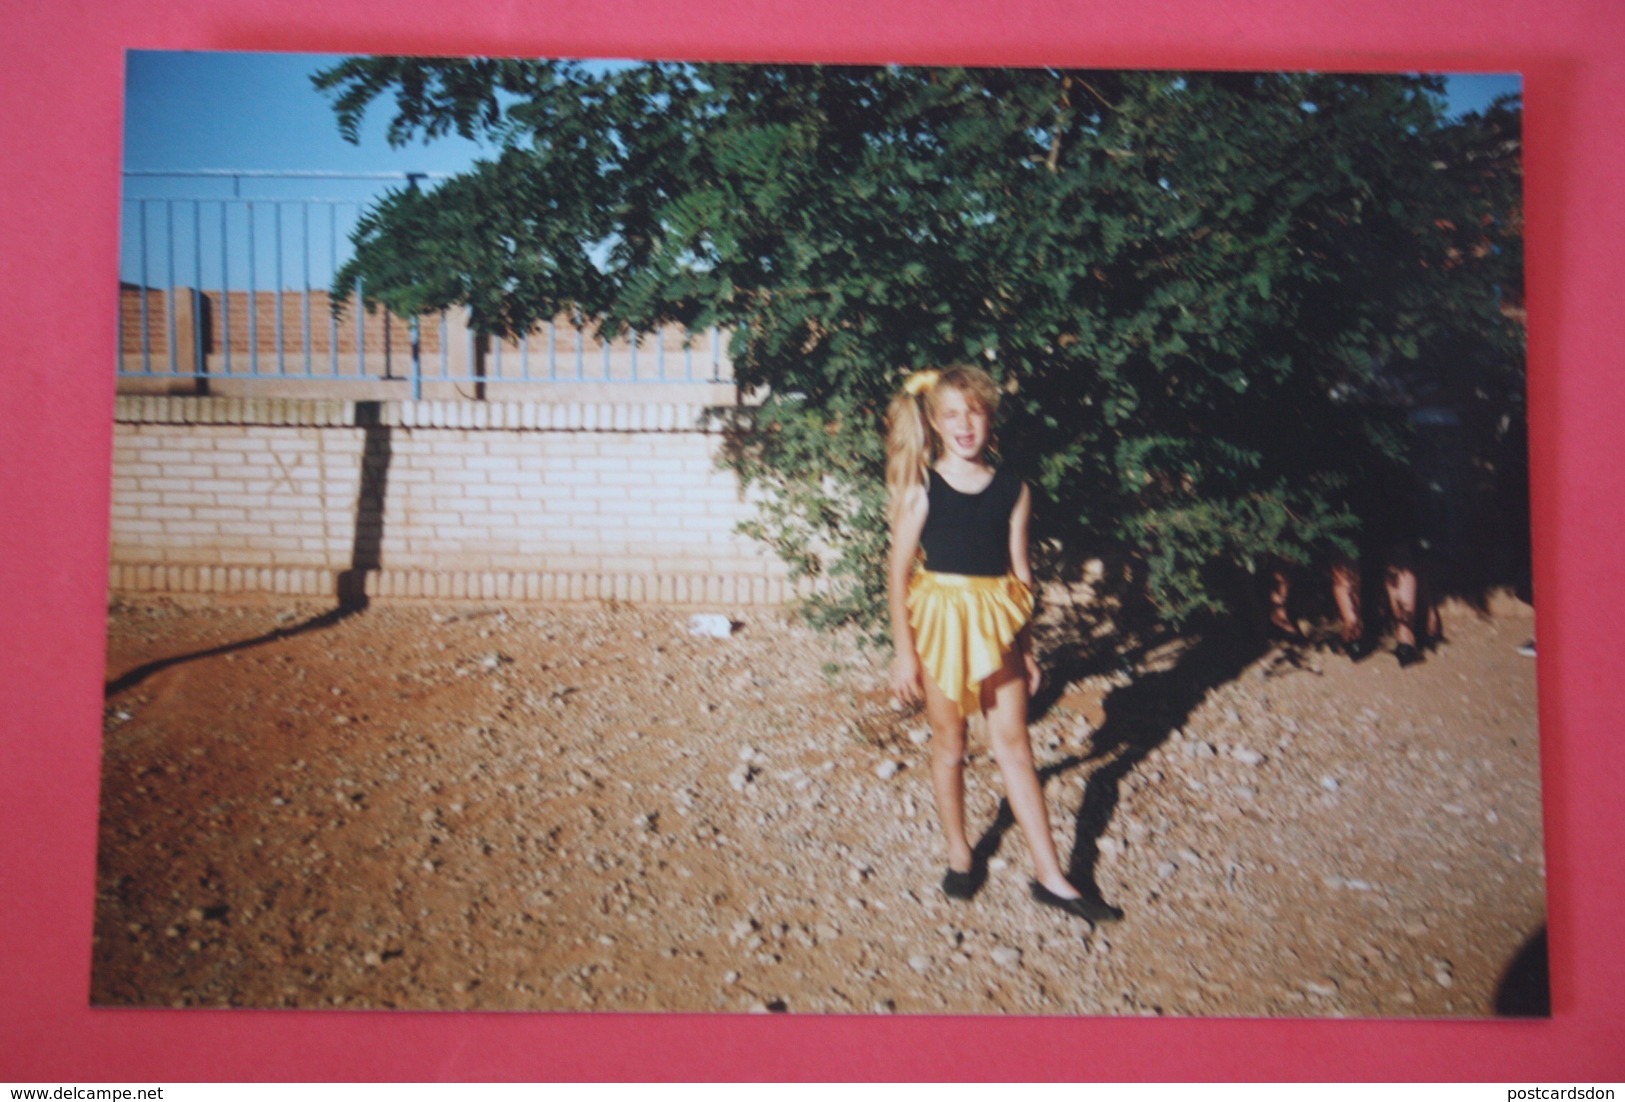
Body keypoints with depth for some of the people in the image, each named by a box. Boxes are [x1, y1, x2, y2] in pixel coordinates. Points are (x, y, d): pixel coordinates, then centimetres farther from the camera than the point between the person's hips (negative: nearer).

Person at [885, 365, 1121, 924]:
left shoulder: (1013, 489, 1)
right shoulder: (921, 489, -6)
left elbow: (1019, 571, 7)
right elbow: (899, 571, -5)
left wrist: (1027, 646, 9)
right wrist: (904, 650, -8)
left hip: (995, 624, 2)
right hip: (939, 620, -2)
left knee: (1014, 745, 5)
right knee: (949, 745, 11)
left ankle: (1051, 877, 12)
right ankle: (959, 854, 29)